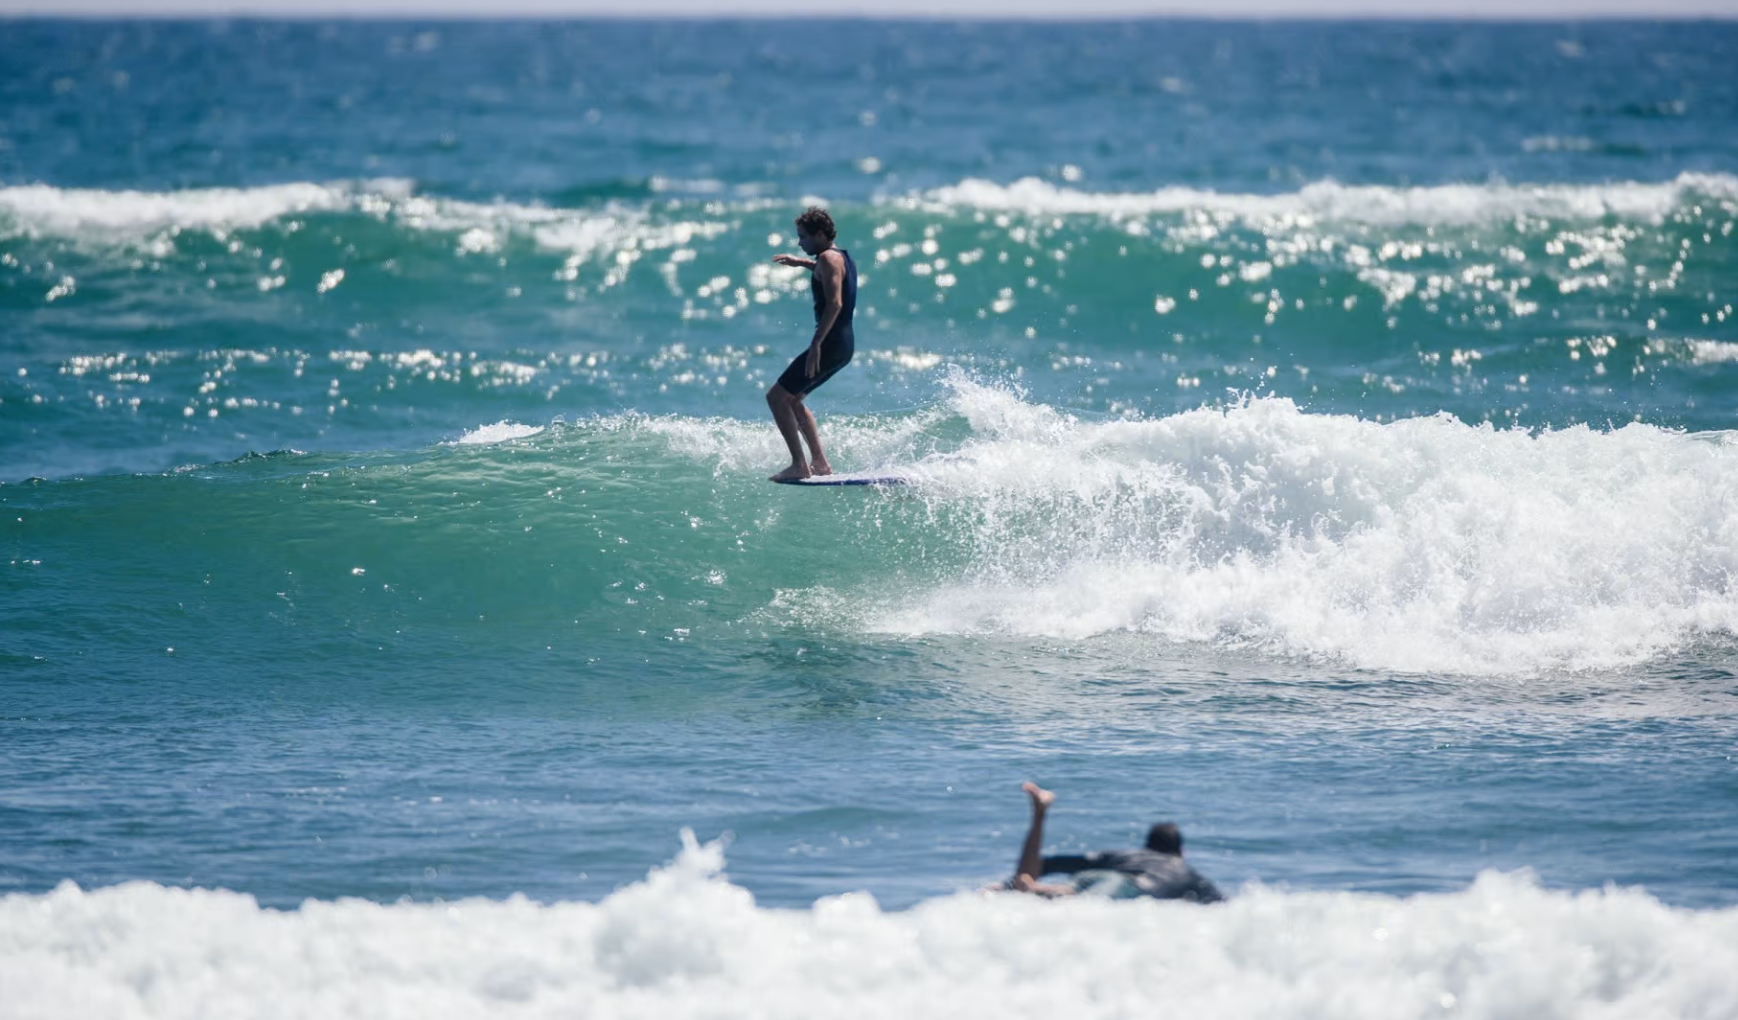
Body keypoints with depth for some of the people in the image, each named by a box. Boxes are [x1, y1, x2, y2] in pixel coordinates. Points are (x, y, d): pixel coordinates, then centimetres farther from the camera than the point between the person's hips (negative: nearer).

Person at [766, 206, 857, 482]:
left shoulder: (829, 258, -13)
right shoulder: (841, 257, 16)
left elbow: (834, 303, -26)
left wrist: (816, 343, -29)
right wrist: (803, 263, 42)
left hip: (831, 343, -10)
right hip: (844, 343, 10)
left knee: (776, 397, -7)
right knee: (791, 398, 22)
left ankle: (799, 465, -12)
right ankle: (820, 462, 19)